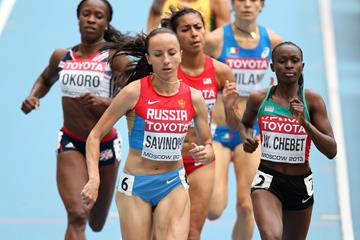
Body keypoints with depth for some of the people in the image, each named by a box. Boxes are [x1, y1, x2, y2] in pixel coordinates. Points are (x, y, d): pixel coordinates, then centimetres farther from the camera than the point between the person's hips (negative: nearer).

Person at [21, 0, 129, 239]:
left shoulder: (115, 58, -11)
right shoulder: (62, 57, 1)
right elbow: (46, 79, 24)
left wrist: (103, 102, -34)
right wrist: (33, 97, 3)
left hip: (105, 145, -1)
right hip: (71, 142, 1)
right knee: (77, 217, -19)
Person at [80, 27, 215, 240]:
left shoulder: (194, 97, -3)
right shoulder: (134, 92, -12)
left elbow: (208, 146, 8)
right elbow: (95, 136, -8)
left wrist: (205, 153, -16)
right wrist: (94, 179, -21)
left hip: (174, 184, 2)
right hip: (135, 185, -2)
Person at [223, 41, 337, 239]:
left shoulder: (312, 100, -5)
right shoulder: (259, 99, -2)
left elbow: (331, 151, -9)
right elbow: (245, 123, 22)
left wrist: (305, 123, -22)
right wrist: (246, 138, -1)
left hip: (301, 184, 2)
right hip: (267, 180, -2)